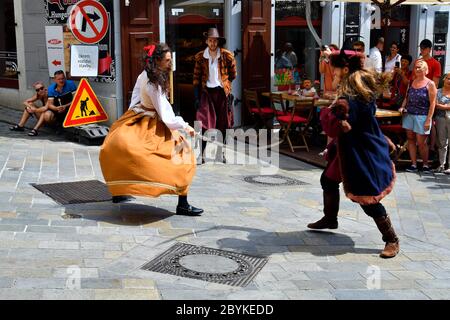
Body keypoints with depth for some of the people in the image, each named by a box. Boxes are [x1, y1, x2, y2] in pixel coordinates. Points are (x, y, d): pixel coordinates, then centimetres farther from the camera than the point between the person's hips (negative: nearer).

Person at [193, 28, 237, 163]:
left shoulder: (227, 56, -2)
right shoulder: (200, 57, 0)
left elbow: (233, 75, 8)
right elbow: (196, 78, 3)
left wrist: (229, 90, 4)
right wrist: (197, 97, -1)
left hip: (222, 92, 1)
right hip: (206, 92, 0)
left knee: (222, 124, 7)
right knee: (204, 122, -8)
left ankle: (220, 152, 22)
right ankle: (202, 153, -1)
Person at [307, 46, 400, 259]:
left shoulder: (350, 97, -26)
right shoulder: (362, 87, 4)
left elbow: (339, 127, -29)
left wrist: (326, 112, -12)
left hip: (363, 154, -10)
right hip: (350, 149, 10)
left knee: (368, 199, -5)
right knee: (328, 180, 21)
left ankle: (392, 240, 6)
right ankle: (330, 219, 41)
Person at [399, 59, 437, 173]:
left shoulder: (430, 84, -5)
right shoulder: (411, 82, 10)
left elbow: (432, 103, -7)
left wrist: (428, 120, -12)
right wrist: (403, 107, 2)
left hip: (422, 116, -5)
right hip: (409, 115, 5)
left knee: (421, 142, -2)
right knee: (411, 139, 5)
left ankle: (425, 164, 15)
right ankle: (413, 164, 12)